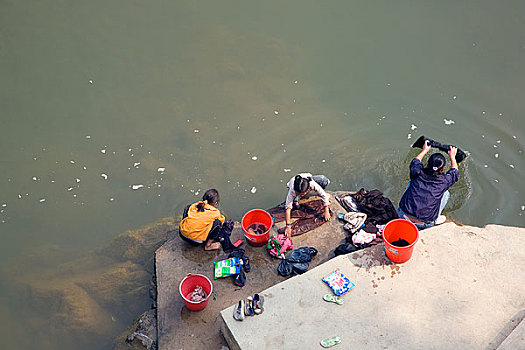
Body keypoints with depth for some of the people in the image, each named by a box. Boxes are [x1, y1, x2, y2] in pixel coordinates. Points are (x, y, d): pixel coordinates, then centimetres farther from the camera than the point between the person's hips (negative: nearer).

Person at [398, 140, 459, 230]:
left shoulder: (417, 173, -5)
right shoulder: (443, 181, -8)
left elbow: (415, 161, 22)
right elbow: (455, 171, 17)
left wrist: (425, 150, 39)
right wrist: (452, 156, 34)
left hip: (403, 216, 2)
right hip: (425, 224, -2)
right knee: (445, 193, 15)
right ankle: (434, 219, 17)